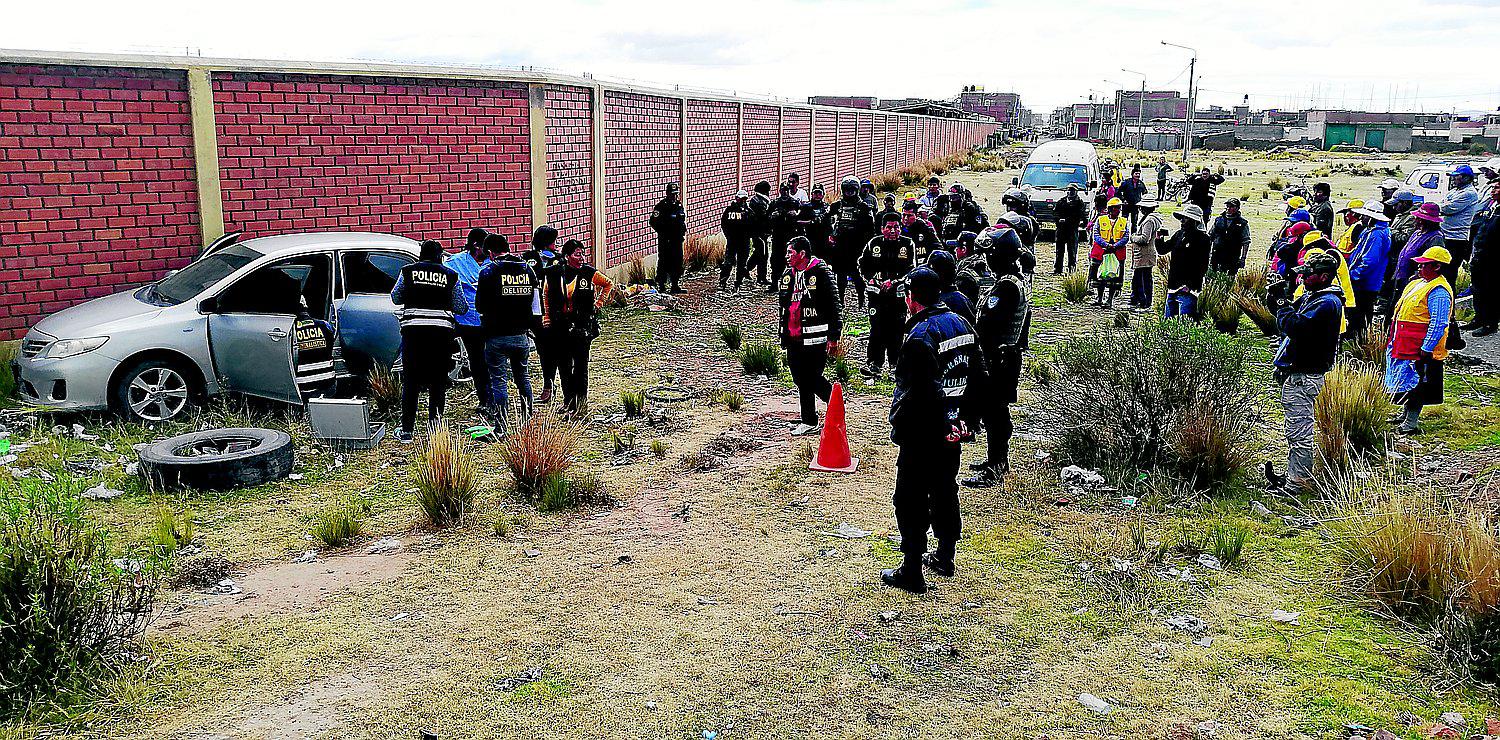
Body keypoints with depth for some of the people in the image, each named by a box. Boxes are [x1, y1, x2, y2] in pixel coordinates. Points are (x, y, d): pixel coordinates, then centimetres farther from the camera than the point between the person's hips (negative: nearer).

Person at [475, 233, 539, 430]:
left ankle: (500, 426, 0)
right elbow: (534, 301, 11)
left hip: (497, 336, -5)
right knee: (522, 376, 19)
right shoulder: (526, 269, 5)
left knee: (499, 380, 0)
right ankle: (528, 419, 25)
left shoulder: (488, 272, -10)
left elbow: (480, 306, -3)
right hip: (521, 335, 5)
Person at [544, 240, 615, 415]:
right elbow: (546, 295, 18)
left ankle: (581, 402, 6)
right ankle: (568, 401, 21)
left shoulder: (589, 273, -5)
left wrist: (599, 302, 4)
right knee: (563, 365, 9)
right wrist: (547, 317, 13)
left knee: (581, 364, -2)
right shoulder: (554, 274, 0)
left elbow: (608, 284, 11)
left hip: (583, 325, -3)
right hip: (561, 325, 3)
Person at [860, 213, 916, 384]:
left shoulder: (908, 245, 2)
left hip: (899, 295, 0)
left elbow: (911, 270, -3)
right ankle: (873, 366, 0)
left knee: (897, 331, 5)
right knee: (877, 330, -4)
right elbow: (863, 265, 14)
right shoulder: (873, 244, 6)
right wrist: (871, 279, -3)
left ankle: (896, 365, 18)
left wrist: (894, 282, -15)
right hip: (877, 294, 0)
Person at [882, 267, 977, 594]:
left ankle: (912, 572, 7)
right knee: (945, 491, 21)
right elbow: (975, 375, 12)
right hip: (952, 430, 9)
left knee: (910, 500, 1)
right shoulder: (960, 324, 6)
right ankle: (945, 557, 35)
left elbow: (920, 392, -28)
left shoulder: (920, 336, -22)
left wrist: (898, 424, -17)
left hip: (922, 435, -9)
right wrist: (963, 417, 16)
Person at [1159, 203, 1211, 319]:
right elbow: (1162, 250, 20)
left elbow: (1203, 266, -11)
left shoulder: (1202, 238, -7)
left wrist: (1190, 285, -18)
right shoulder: (1179, 234, 13)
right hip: (1172, 287, 7)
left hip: (1187, 289, -7)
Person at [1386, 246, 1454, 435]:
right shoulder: (1419, 282, 12)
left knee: (1414, 385, -3)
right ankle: (1405, 415, 33)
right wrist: (1395, 340, 23)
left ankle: (1411, 423, 4)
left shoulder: (1438, 291, -19)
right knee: (1405, 383, 20)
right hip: (1405, 346, 10)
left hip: (1420, 350, -10)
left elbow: (1438, 324, -22)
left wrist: (1426, 349, -23)